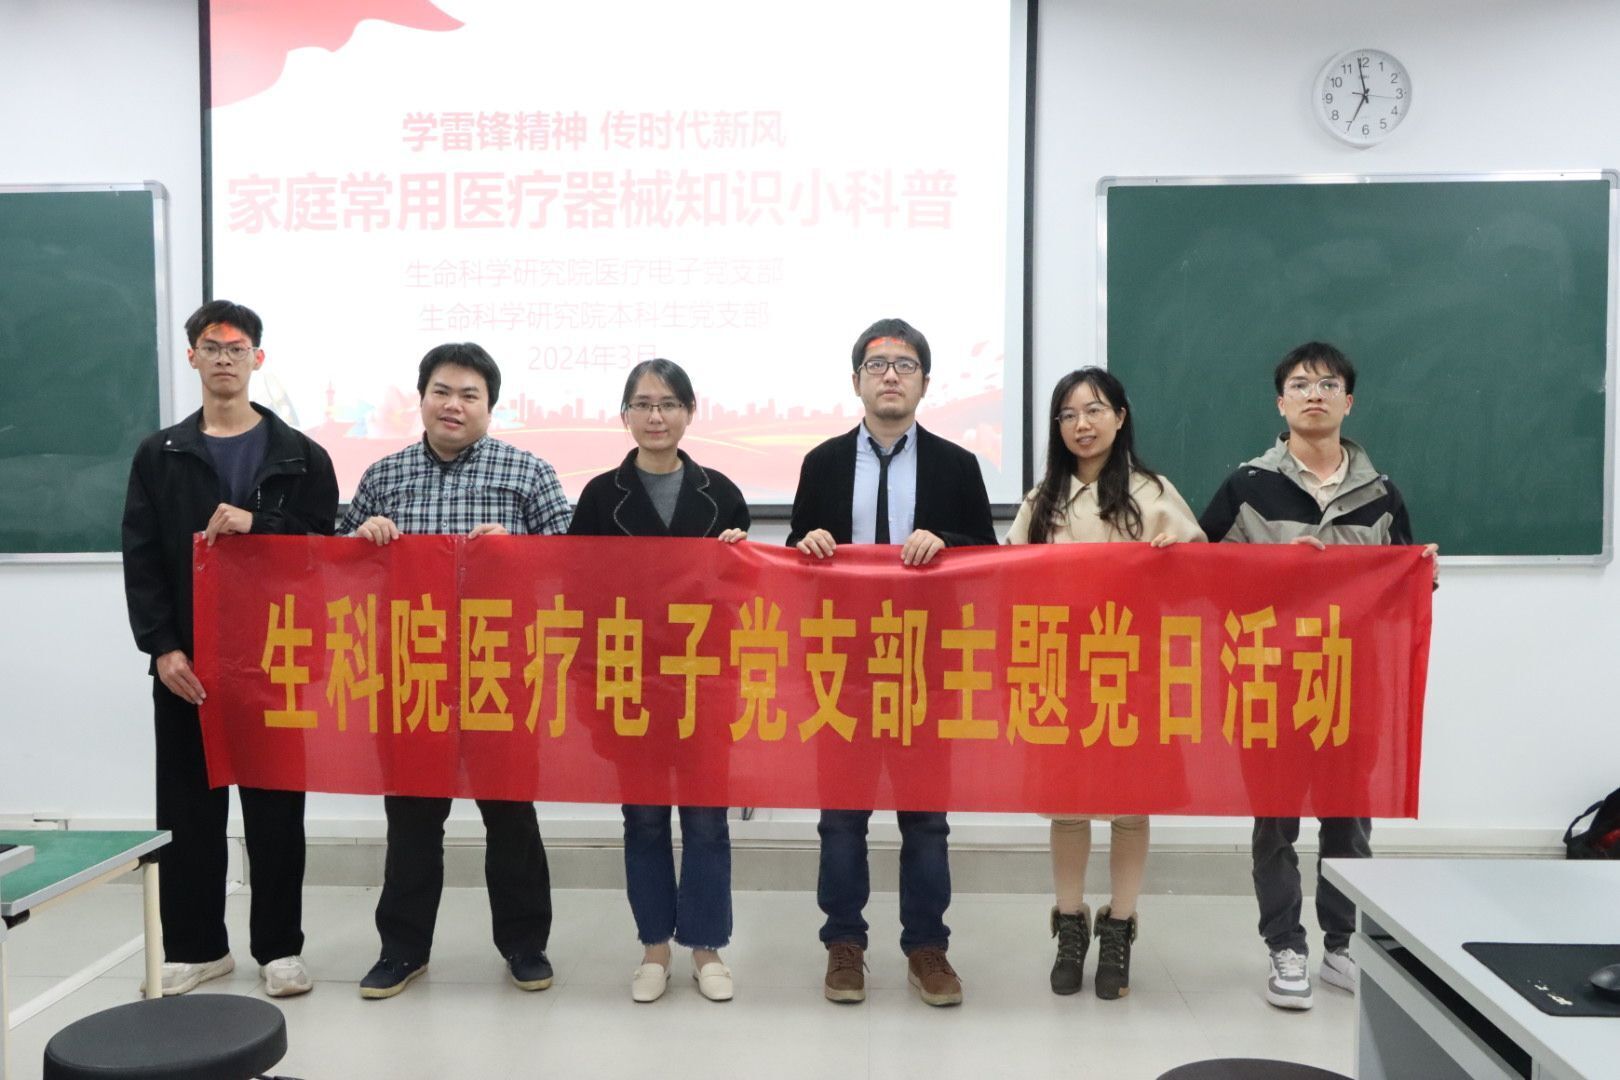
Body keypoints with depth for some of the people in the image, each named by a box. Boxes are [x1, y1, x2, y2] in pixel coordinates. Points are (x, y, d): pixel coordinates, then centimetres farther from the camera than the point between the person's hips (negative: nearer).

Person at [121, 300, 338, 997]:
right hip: (186, 664, 2)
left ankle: (278, 947, 18)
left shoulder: (300, 455, 4)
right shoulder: (160, 455, 8)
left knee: (276, 810, 6)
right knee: (188, 809, 8)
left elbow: (326, 546, -3)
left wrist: (256, 523, -18)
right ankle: (195, 946, 22)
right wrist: (161, 647, -9)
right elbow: (141, 561, 2)